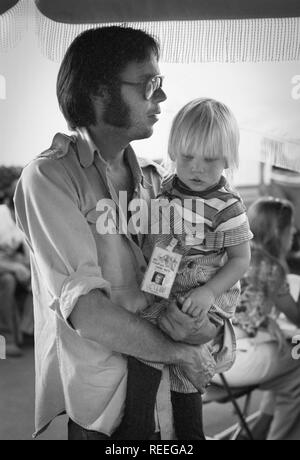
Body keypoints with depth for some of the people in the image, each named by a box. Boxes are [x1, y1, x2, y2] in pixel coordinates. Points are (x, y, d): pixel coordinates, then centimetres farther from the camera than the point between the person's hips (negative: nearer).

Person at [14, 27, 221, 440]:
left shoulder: (150, 180, 4)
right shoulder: (49, 178, -17)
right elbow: (85, 309, -25)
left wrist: (204, 320, -16)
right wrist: (175, 350, -15)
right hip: (98, 397, -5)